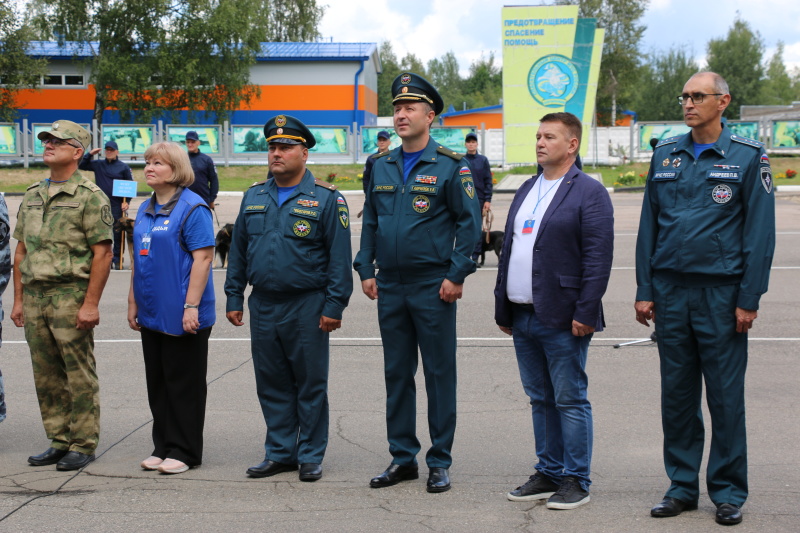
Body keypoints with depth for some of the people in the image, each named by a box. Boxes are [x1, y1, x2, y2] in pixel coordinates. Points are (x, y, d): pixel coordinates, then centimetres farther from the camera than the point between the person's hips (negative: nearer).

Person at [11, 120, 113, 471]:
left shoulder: (90, 197, -5)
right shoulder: (32, 196, 16)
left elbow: (102, 253, -10)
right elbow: (21, 251, 18)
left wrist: (91, 304, -16)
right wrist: (18, 300, 13)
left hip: (71, 294, -7)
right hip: (34, 296, 7)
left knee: (80, 376, -1)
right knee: (46, 376, 10)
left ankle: (83, 445, 7)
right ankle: (59, 441, 20)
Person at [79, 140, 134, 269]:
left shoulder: (124, 167, 2)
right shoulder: (98, 164, 9)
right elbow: (81, 166, 12)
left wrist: (126, 201, -7)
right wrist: (89, 154, -2)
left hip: (117, 207, -3)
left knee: (117, 234, -1)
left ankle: (116, 259, 6)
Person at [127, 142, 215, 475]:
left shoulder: (192, 208, -11)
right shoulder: (145, 209, 13)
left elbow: (203, 258, -17)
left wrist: (191, 306, -21)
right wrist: (133, 302, 15)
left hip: (181, 315, -8)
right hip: (151, 314, 8)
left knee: (183, 384, 1)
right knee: (157, 383, 13)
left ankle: (184, 452, 10)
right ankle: (163, 447, 23)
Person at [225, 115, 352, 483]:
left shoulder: (326, 198, -4)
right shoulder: (253, 197, 11)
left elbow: (339, 256, -7)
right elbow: (238, 251, 14)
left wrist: (334, 305, -12)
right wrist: (234, 298, 9)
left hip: (307, 307, -5)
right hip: (263, 306, 5)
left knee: (310, 385, 4)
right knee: (271, 384, 11)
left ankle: (310, 456, 15)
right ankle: (280, 452, 22)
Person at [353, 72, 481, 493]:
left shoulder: (450, 166, -5)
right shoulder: (382, 166, 10)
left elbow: (470, 222, -7)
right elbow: (369, 221, 15)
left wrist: (456, 275, -12)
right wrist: (365, 269, 7)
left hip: (433, 287, -5)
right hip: (390, 287, 5)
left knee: (439, 374, 3)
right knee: (396, 374, 10)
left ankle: (439, 463, 12)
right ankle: (402, 457, 21)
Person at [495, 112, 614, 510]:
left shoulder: (589, 192, -7)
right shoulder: (526, 190, 16)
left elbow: (598, 257, -14)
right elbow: (508, 249, 18)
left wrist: (585, 312, -18)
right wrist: (502, 308, 14)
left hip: (562, 319, -7)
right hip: (523, 316, 8)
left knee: (570, 400, 0)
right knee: (540, 399, 14)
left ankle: (576, 481, 9)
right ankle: (548, 473, 24)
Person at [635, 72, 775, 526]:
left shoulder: (748, 157, -2)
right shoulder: (665, 155, 10)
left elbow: (760, 232, -4)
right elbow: (649, 226, 10)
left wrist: (749, 298, -10)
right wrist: (644, 291, 4)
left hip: (721, 293, -4)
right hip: (671, 292, 4)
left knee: (726, 395, 2)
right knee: (677, 394, 9)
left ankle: (728, 493, 14)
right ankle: (683, 486, 20)